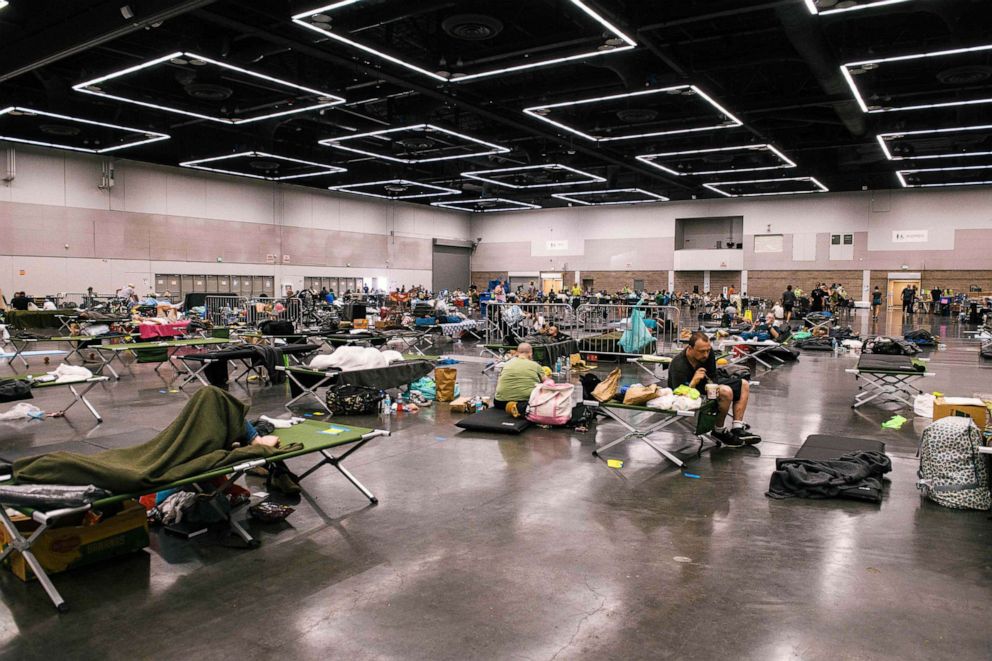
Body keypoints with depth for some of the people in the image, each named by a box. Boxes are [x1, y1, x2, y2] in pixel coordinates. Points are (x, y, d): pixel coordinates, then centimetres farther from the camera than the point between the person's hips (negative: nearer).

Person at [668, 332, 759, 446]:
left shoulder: (707, 351, -11)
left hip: (704, 387, 9)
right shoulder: (678, 366, -31)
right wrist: (694, 382, -46)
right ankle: (719, 431, -10)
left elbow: (712, 377, 0)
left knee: (744, 384, 8)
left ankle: (737, 429, -2)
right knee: (726, 392, -30)